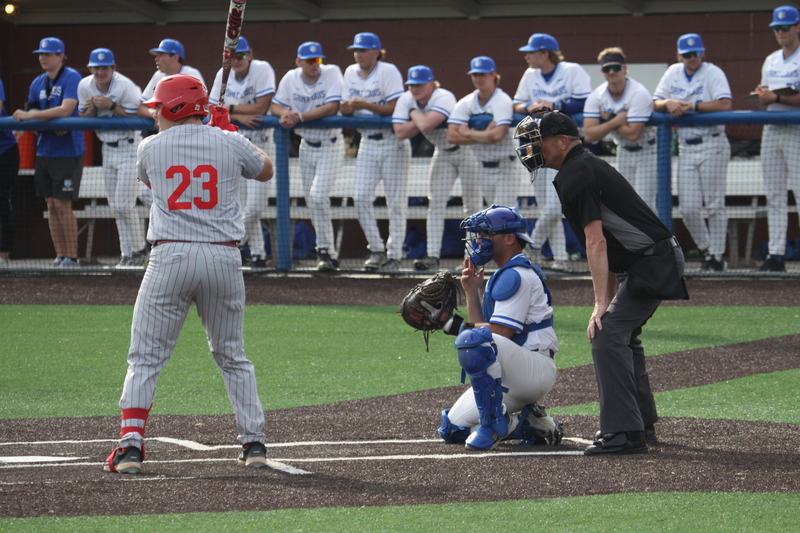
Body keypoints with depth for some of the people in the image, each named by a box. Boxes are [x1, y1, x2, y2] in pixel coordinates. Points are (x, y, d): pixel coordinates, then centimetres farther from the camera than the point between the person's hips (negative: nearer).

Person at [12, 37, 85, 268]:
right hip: (44, 150, 7)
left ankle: (71, 257, 0)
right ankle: (60, 256, 13)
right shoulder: (38, 83, 11)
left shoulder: (71, 78, -10)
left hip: (67, 151, -7)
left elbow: (65, 110, -21)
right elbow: (32, 111, 9)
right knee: (51, 205, 8)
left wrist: (29, 116, -22)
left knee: (63, 205, -7)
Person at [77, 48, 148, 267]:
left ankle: (139, 249, 4)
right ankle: (127, 253, 16)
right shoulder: (85, 86, -1)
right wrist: (91, 109, -15)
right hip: (108, 148, 7)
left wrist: (111, 106, -27)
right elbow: (82, 118, 7)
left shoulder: (125, 86, -18)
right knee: (115, 206, 8)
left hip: (129, 148, -7)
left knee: (123, 205, -11)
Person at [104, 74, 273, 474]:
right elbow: (266, 170, 23)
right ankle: (253, 444, 12)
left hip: (170, 257, -2)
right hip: (223, 258, 2)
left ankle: (131, 443, -9)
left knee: (145, 358, 3)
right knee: (232, 356, 15)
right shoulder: (230, 143, 4)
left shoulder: (151, 148, 3)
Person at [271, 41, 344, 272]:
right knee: (311, 201, 8)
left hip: (330, 146, -5)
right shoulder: (291, 78, -2)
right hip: (307, 146, 5)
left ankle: (325, 251, -10)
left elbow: (332, 107, -23)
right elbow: (276, 105, 3)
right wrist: (285, 113, -21)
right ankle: (329, 252, 20)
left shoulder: (332, 73, -14)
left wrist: (300, 116, -28)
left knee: (318, 196, -19)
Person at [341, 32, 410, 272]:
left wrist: (365, 105, -25)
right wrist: (347, 107, -14)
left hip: (393, 142, -5)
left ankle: (394, 255, 3)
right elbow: (345, 108, 10)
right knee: (360, 197, -5)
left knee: (396, 201, -3)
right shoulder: (351, 73, 9)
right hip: (367, 142, 6)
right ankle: (376, 250, 6)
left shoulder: (388, 72, -10)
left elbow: (395, 108, -17)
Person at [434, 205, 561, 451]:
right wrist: (472, 292, 9)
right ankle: (530, 424, 12)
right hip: (510, 380, 10)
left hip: (536, 371, -10)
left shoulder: (516, 276, -12)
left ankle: (494, 423, -26)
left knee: (474, 340, -36)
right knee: (453, 430, 6)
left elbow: (499, 334, -18)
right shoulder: (503, 276, 21)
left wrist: (460, 326, -9)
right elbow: (483, 327, 18)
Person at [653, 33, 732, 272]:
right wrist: (668, 103, -10)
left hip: (712, 145, -5)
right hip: (686, 148, 5)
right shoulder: (673, 73, 11)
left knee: (714, 205, -3)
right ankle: (706, 251, 19)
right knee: (688, 209, 1)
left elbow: (725, 104, -21)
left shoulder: (713, 73, -6)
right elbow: (655, 103, 12)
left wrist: (691, 105, -22)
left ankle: (717, 256, 5)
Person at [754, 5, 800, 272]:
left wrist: (776, 97, -19)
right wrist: (762, 94, 0)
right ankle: (775, 255, 4)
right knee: (774, 195, 4)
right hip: (771, 130, 7)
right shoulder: (771, 61, 19)